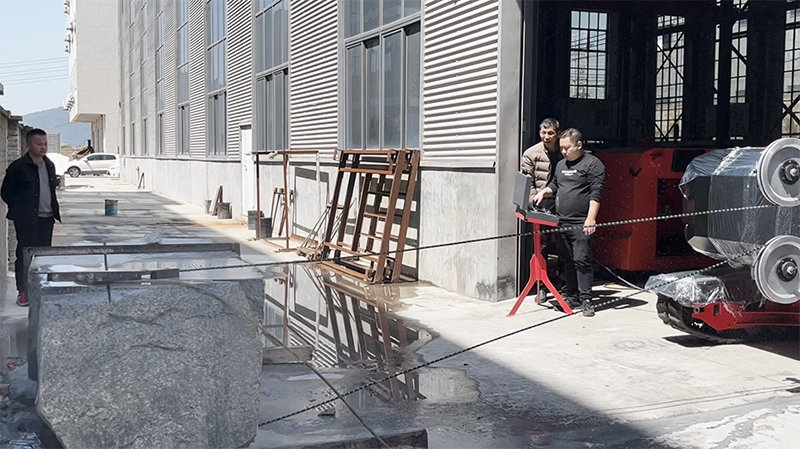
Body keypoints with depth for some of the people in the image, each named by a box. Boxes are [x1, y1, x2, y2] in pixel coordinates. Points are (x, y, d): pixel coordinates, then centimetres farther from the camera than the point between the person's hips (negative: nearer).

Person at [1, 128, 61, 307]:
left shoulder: (49, 165, 11)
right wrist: (19, 211, -2)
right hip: (27, 220, -6)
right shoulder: (18, 166, -8)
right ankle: (23, 292, 6)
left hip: (46, 218, 6)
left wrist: (54, 210, 11)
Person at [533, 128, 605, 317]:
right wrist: (544, 192, 11)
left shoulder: (593, 164, -4)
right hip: (561, 222, 7)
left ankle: (585, 300, -4)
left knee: (582, 261, -8)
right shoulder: (561, 164, 18)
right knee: (567, 261, 10)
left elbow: (596, 194, -11)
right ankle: (572, 297, 19)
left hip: (581, 224, -7)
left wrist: (591, 219, -19)